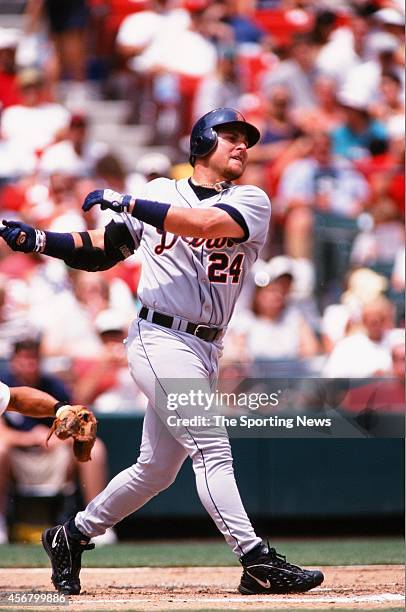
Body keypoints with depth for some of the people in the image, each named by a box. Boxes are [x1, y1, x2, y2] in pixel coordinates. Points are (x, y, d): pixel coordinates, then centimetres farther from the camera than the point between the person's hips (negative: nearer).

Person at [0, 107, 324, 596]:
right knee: (211, 448, -15)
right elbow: (100, 252, 13)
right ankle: (258, 563, -19)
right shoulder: (159, 193, 5)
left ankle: (71, 536, 28)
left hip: (204, 351, 4)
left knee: (157, 469, 11)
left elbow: (203, 223, -16)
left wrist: (125, 202, -16)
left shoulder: (252, 202, 5)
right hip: (160, 339, -4)